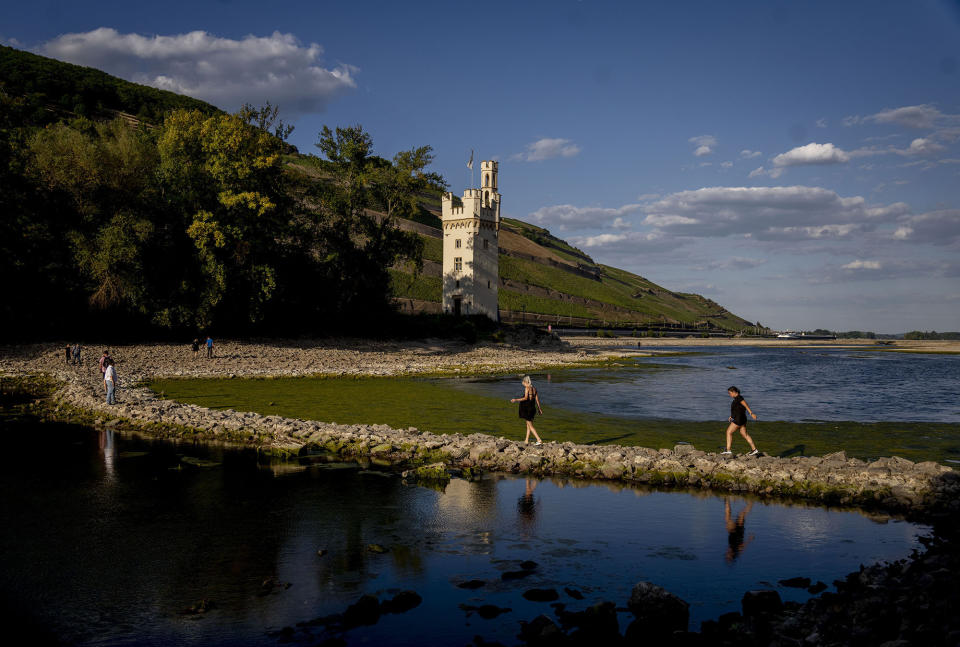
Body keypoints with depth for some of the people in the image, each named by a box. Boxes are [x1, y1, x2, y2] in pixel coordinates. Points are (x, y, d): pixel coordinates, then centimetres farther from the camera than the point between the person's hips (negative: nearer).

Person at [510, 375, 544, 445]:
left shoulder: (527, 388, -12)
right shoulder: (534, 389, 9)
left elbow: (525, 398, -22)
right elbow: (537, 399, 12)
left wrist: (516, 400, -22)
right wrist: (539, 409, 19)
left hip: (527, 409, -8)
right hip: (532, 408, 8)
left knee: (530, 426, -2)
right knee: (528, 425, 18)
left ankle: (539, 440, -10)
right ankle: (527, 440, 25)